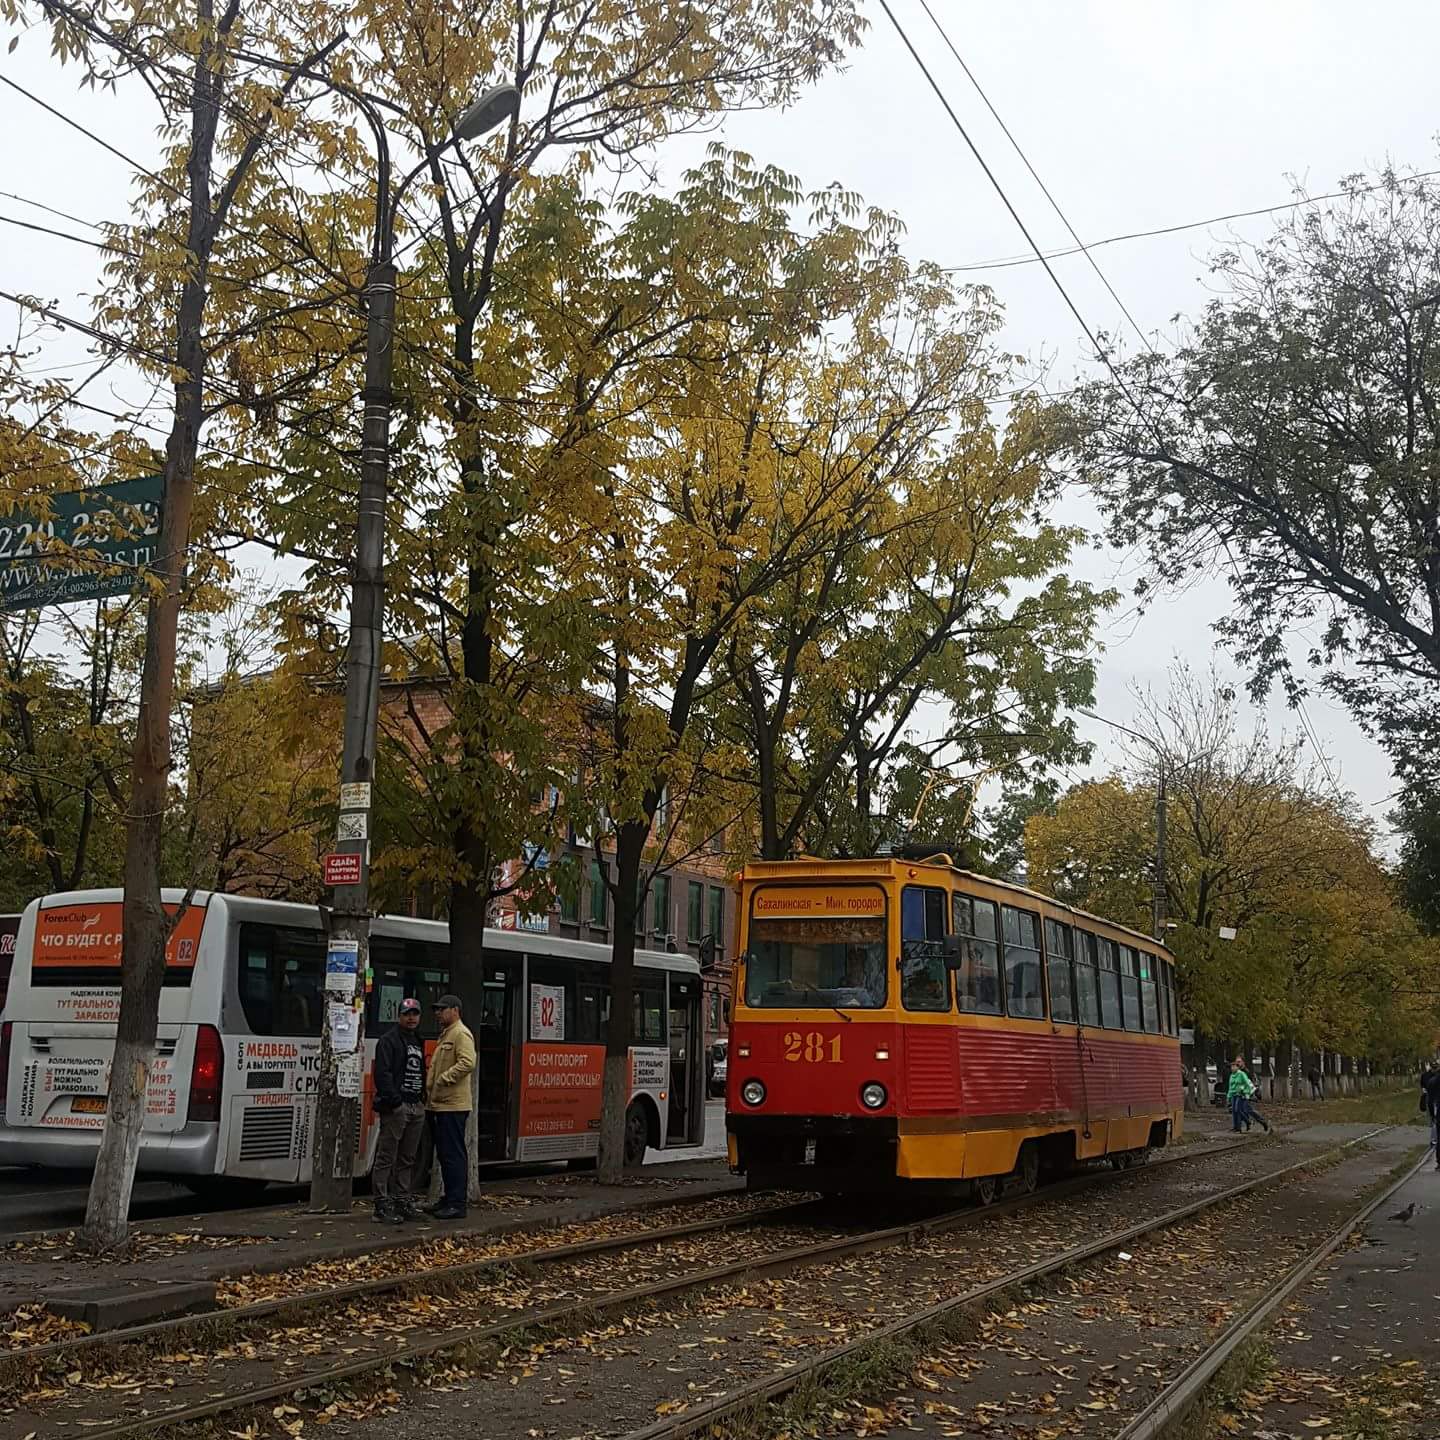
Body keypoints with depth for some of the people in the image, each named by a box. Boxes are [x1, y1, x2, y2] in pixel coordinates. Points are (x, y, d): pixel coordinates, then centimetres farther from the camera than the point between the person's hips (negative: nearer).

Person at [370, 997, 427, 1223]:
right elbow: (382, 1073, -14)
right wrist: (394, 1101, -19)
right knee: (387, 1157, -5)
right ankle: (382, 1204, -3)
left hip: (416, 1107, 8)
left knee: (408, 1158, 12)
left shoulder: (418, 1042, 21)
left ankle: (402, 1200, 18)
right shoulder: (389, 1040, -5)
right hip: (396, 1108, -8)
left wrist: (423, 1097, 12)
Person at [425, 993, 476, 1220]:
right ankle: (448, 1200, 22)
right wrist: (430, 1085, 15)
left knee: (454, 1154, -7)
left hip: (452, 1105, -10)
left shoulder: (461, 1034, -10)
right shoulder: (445, 1034, 21)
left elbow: (468, 1063, -24)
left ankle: (457, 1204, -5)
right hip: (439, 1104, 10)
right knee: (444, 1154, 14)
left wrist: (443, 1079, -21)